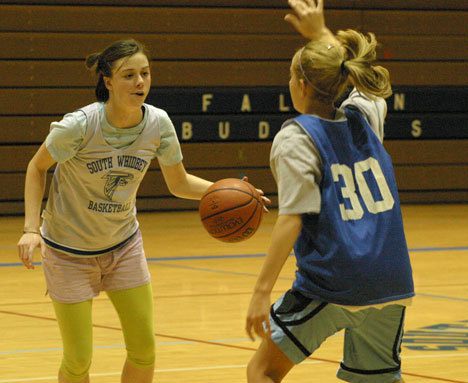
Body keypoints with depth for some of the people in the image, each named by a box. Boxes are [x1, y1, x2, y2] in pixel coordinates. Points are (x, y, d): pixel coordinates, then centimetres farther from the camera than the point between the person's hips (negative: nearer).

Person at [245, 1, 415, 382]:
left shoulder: (296, 138, -6)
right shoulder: (366, 118, 11)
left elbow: (292, 220, -15)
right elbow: (366, 78, 36)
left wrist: (262, 290, -17)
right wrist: (320, 33, 40)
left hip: (330, 284, -6)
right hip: (391, 282, 6)